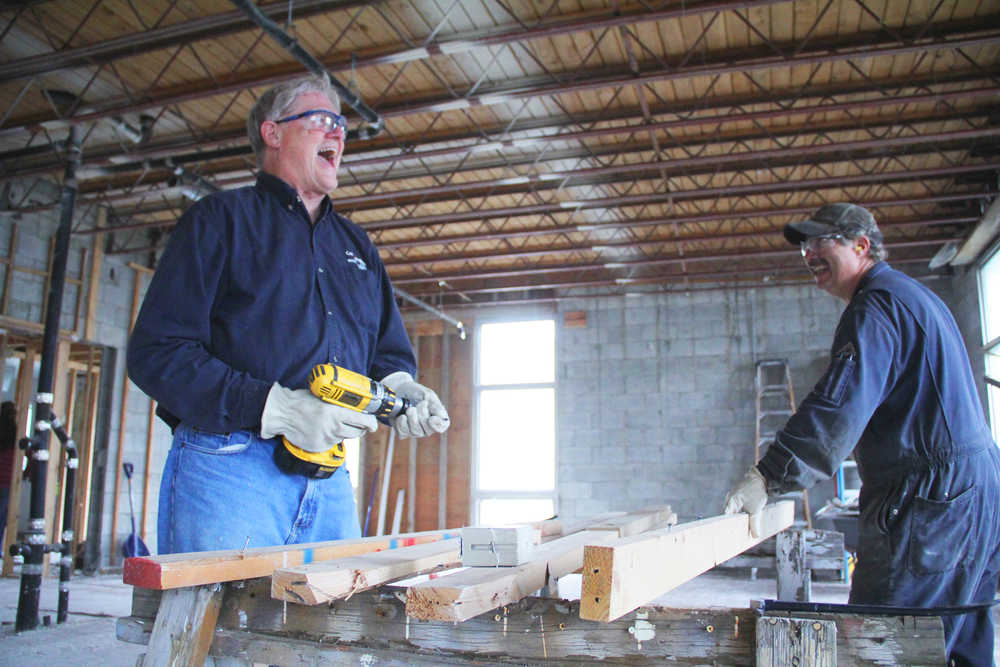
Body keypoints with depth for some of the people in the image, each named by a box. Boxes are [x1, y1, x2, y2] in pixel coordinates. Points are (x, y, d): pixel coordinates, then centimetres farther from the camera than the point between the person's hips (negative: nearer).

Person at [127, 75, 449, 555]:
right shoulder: (222, 219, 4)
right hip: (228, 473, -5)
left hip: (330, 486, 5)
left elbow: (389, 353, 25)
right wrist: (274, 407, -18)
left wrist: (399, 388, -1)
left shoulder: (357, 246, 23)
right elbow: (155, 353, -6)